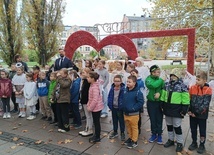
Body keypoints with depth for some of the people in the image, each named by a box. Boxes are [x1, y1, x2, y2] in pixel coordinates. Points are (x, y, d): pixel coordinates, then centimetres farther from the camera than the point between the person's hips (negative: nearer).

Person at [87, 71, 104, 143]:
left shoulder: (95, 87, -24)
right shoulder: (92, 85, 7)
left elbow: (95, 99, -27)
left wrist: (90, 108, -18)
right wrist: (89, 105, 11)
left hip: (96, 107, -9)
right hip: (94, 107, 9)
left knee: (96, 122, 3)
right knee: (95, 122, 19)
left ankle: (97, 137, 16)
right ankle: (96, 135, 32)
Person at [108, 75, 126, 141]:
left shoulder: (123, 89, -17)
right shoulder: (112, 88, -2)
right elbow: (109, 97, 5)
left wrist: (122, 106, -19)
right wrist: (109, 105, -3)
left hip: (120, 108, -4)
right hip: (113, 107, 5)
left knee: (121, 121, 11)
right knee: (114, 120, 19)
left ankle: (122, 133, 27)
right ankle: (115, 132, 36)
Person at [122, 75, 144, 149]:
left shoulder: (138, 92, -17)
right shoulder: (125, 91, 3)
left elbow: (141, 102, -18)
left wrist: (133, 108, -19)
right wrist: (123, 107, 5)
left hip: (133, 114, -6)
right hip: (126, 113, 7)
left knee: (134, 127, 7)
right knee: (128, 127, 20)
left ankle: (134, 141, 21)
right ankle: (130, 138, 38)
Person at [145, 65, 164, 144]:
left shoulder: (161, 80, 0)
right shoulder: (148, 79, -8)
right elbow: (153, 85, -27)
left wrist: (159, 93, -24)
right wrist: (161, 80, -18)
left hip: (159, 102, 1)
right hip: (151, 102, -1)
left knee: (159, 120, 8)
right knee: (152, 119, 11)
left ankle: (159, 135, 23)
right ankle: (154, 134, 28)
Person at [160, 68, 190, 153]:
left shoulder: (182, 86, -11)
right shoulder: (166, 85, 6)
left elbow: (185, 100, -11)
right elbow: (163, 96, 13)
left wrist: (184, 110, -13)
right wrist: (162, 106, 11)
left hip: (177, 110, -6)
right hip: (167, 109, 6)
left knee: (177, 126, 2)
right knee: (169, 125, 16)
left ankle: (180, 143, 19)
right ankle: (171, 140, 33)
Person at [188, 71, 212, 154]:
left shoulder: (208, 90, -10)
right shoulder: (192, 88, 0)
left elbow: (205, 104, -15)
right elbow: (188, 100, 3)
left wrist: (197, 113, -18)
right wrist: (189, 110, -7)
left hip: (202, 115, -3)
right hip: (192, 114, 3)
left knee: (202, 130, 11)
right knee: (193, 129, 15)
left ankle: (202, 145, 27)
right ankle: (194, 143, 32)